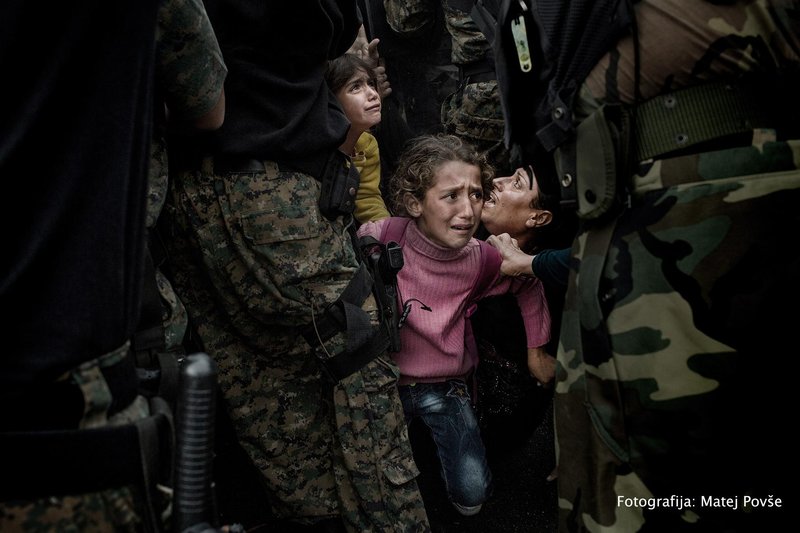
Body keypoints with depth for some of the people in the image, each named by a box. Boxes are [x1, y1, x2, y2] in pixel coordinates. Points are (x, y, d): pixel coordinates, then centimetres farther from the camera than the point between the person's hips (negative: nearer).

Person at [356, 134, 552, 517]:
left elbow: (528, 283, 8)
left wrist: (536, 350, 8)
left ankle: (440, 441, 23)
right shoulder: (377, 240, -24)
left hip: (445, 388, 1)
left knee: (471, 497, -9)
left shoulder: (481, 258, -13)